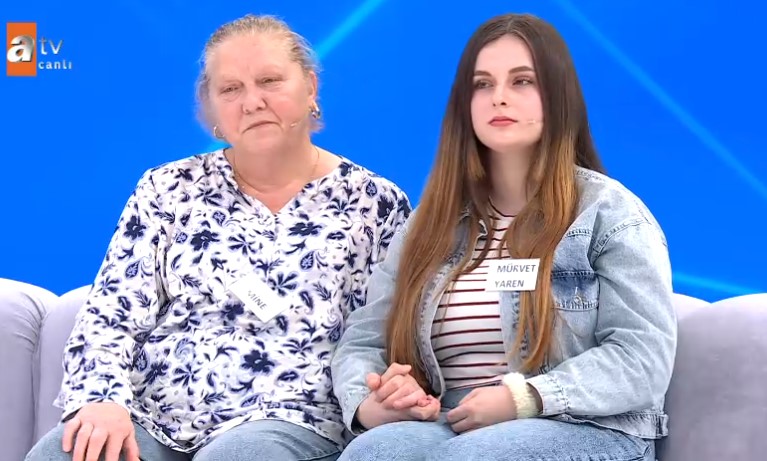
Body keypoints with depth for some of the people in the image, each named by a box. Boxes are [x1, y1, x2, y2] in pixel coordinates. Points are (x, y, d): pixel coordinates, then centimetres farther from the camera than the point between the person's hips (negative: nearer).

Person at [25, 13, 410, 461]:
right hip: (148, 416, 2)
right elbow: (109, 316, 5)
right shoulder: (169, 189, 11)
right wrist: (102, 400, -14)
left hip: (288, 421, -2)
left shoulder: (374, 202, 7)